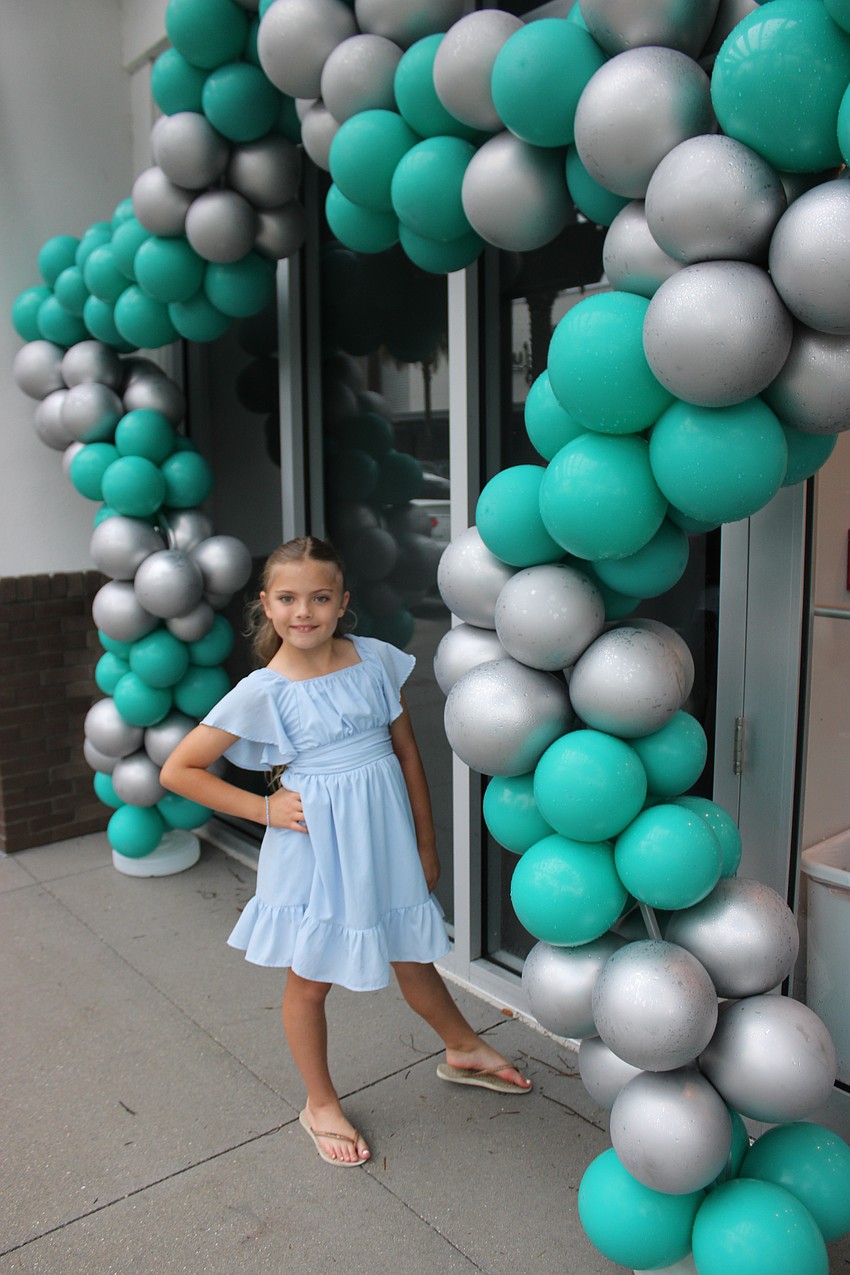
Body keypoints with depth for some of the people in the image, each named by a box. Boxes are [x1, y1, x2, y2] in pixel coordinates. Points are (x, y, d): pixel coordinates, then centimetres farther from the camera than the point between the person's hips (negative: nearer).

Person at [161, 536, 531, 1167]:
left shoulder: (376, 660, -5)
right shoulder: (262, 691, -13)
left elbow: (407, 754, 4)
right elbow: (178, 770, -7)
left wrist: (426, 845, 7)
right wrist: (263, 808, -10)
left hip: (384, 833, 3)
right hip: (314, 844, -2)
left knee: (412, 958, 20)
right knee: (311, 979, 14)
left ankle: (465, 1050, 48)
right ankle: (321, 1104, 38)